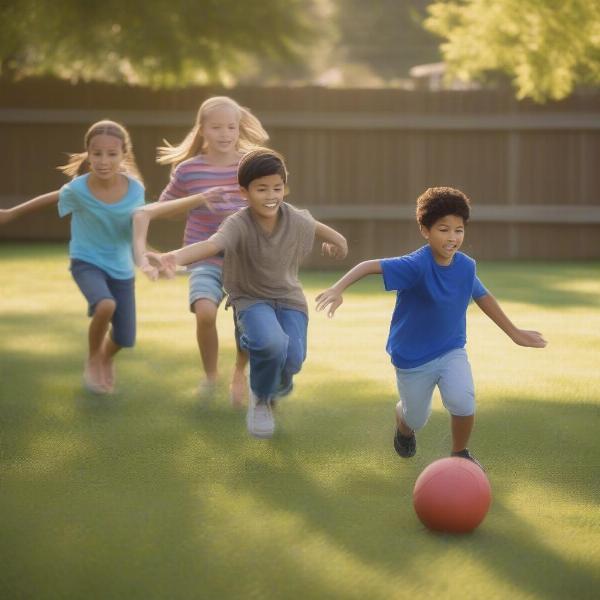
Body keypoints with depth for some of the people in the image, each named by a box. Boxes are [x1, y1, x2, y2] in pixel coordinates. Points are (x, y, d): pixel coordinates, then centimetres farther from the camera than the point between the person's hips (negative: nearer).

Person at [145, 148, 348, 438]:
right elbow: (210, 244, -46)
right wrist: (173, 257, -68)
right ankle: (260, 399, 1)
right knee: (272, 344, -34)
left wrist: (335, 240, 36)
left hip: (289, 298, 4)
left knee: (292, 361, -20)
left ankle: (278, 384, 23)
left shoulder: (296, 220, -12)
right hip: (252, 300, -3)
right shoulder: (237, 225, -26)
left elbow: (315, 225, 13)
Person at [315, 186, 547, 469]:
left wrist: (514, 332, 20)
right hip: (412, 358, -3)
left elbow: (482, 296, 10)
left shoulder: (466, 266, -10)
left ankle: (460, 453, 9)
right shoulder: (417, 265, -28)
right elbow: (369, 266, -35)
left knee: (463, 403, -21)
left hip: (451, 349, 3)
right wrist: (338, 289, -53)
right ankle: (403, 427, 55)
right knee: (416, 418, 14)